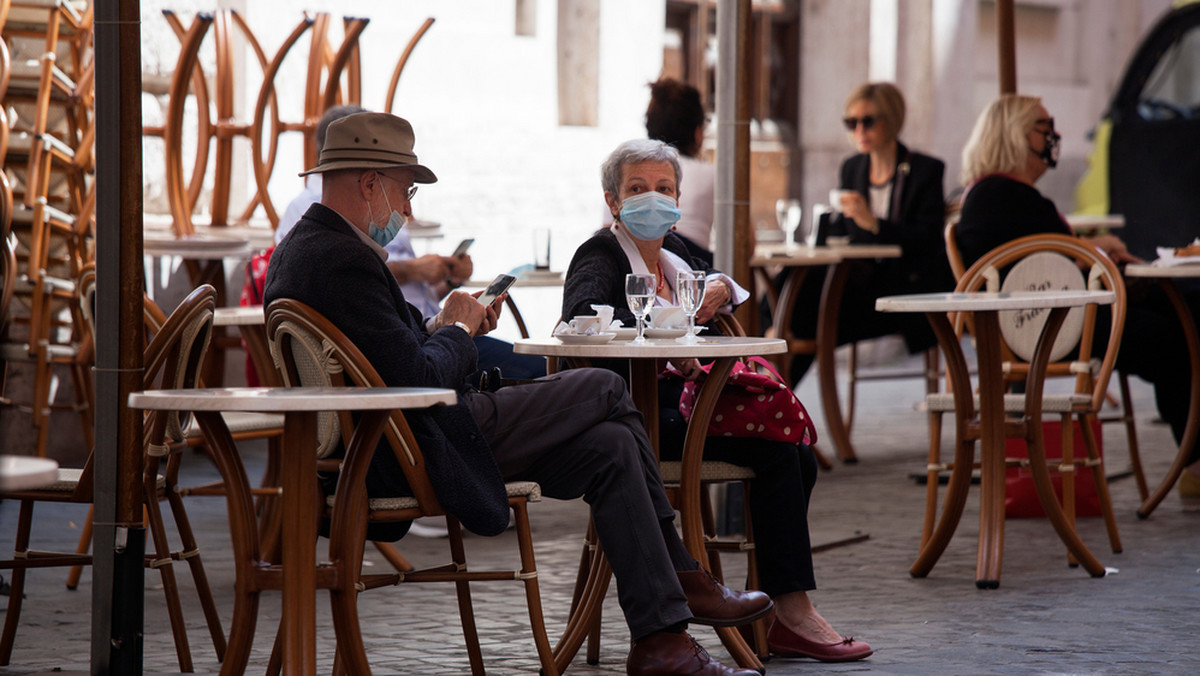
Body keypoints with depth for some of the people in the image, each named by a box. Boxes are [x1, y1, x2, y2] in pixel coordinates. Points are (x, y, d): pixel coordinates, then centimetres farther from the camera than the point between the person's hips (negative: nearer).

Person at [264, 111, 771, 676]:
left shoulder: (298, 249, 13)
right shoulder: (342, 261, -21)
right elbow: (419, 378, -24)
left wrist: (435, 328, 8)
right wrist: (456, 331, -5)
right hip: (420, 453, -11)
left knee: (611, 447, 4)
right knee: (605, 388, -3)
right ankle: (680, 578, 8)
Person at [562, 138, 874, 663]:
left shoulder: (673, 249, 17)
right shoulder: (602, 255, -7)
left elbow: (717, 284, 32)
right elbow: (581, 312, -28)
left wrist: (719, 289, 6)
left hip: (687, 407, 8)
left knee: (799, 459, -12)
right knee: (776, 453, -23)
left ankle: (779, 618, -10)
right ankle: (793, 615, -19)